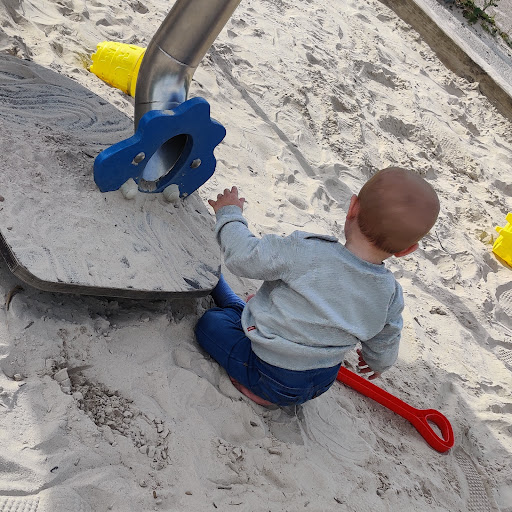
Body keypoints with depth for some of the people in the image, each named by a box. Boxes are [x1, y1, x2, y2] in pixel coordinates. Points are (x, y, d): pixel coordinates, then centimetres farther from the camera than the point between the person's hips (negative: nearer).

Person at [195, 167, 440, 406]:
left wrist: (230, 214, -4)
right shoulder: (391, 294, -13)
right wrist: (377, 363, 30)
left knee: (210, 321, 12)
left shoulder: (305, 253, -32)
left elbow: (244, 258, -23)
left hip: (272, 378, -7)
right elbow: (385, 342, 5)